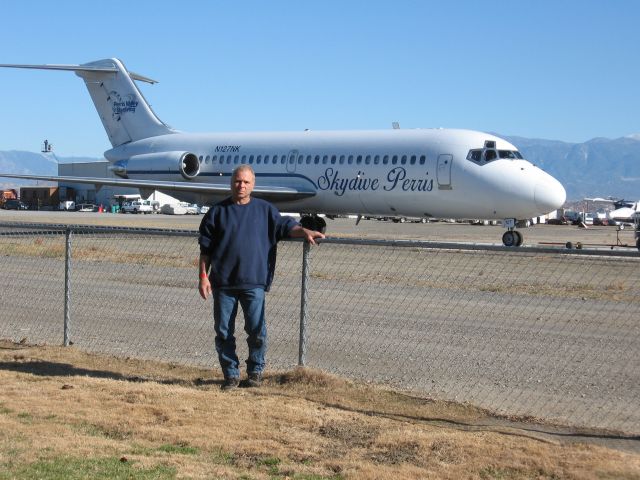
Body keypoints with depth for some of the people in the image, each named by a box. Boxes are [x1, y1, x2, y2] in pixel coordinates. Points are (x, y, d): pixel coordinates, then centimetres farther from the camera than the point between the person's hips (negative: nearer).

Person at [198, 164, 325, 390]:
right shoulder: (218, 211, 9)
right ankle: (231, 374, 16)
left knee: (257, 330, -6)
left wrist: (304, 231, -17)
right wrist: (203, 276, 2)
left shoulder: (264, 209, 11)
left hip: (253, 282, -1)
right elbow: (205, 248, 9)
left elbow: (285, 224, 4)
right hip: (222, 282, 1)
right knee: (224, 332, 4)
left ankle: (255, 371, 13)